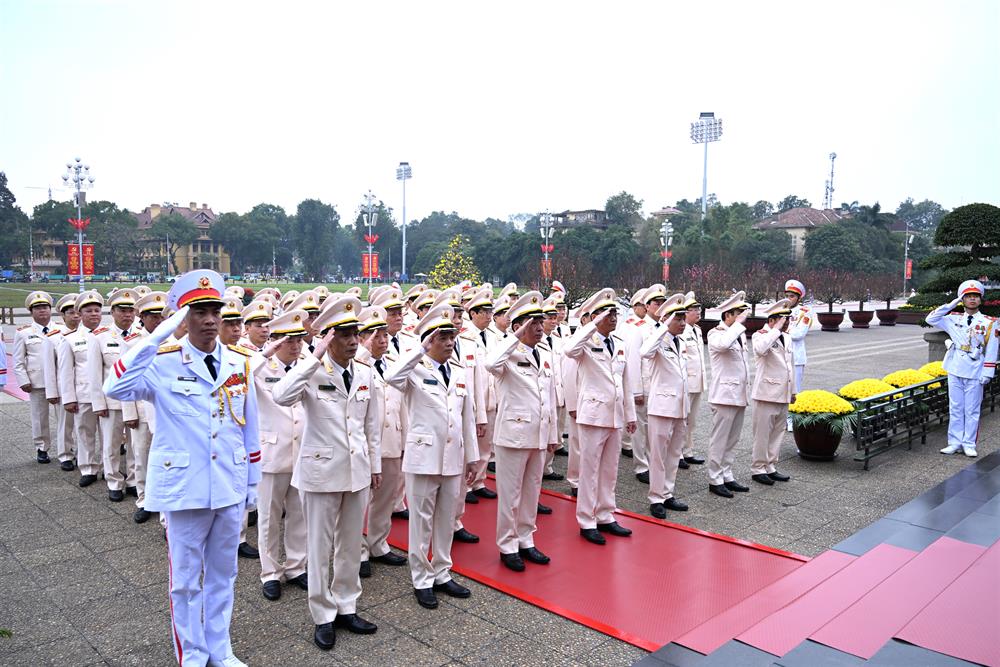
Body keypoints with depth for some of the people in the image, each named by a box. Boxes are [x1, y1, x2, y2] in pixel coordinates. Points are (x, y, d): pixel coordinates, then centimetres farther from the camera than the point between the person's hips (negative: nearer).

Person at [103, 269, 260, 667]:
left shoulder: (239, 363, 1)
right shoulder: (163, 363, -10)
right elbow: (116, 388, -30)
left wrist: (253, 481, 11)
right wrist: (158, 336, -31)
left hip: (229, 487, 4)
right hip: (184, 488, -3)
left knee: (222, 573, 17)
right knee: (186, 578, 12)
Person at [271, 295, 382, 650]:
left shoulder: (366, 372, 1)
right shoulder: (311, 371, -12)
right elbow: (281, 396, -33)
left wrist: (375, 464, 13)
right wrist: (315, 358, -33)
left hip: (358, 470, 4)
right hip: (322, 470, -4)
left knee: (351, 544, 15)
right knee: (321, 546, 9)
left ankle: (346, 607, 32)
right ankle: (323, 616, 25)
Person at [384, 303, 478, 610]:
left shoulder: (460, 373, 8)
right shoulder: (416, 371, -8)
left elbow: (468, 418, 12)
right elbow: (392, 378, -32)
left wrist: (472, 456, 12)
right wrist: (421, 349, -28)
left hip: (453, 458, 5)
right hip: (423, 457, -5)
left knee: (446, 519, 15)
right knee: (421, 521, 7)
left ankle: (442, 574, 30)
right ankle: (422, 580, 21)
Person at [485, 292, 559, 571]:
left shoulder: (546, 356, 10)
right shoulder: (511, 354, -11)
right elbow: (490, 364, -36)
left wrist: (553, 434, 15)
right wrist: (516, 337, -27)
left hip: (539, 435, 7)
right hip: (513, 433, -6)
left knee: (532, 491, 16)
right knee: (510, 493, 5)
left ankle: (526, 540, 30)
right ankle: (508, 546, 19)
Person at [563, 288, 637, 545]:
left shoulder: (621, 343, 10)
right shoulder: (587, 342, -9)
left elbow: (626, 382, 14)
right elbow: (569, 350, -34)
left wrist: (630, 414, 14)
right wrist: (594, 326, -27)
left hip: (615, 415, 6)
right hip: (593, 414, -6)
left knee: (610, 470, 14)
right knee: (590, 469, 2)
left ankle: (605, 517, 27)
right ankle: (587, 522, 14)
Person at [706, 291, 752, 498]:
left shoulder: (739, 334, 15)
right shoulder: (716, 334, -12)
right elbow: (723, 344, -37)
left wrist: (747, 390, 21)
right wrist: (738, 323, -25)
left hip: (739, 395, 9)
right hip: (724, 395, -9)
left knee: (732, 440, 14)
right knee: (719, 441, -1)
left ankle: (727, 477, 24)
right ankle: (715, 480, 8)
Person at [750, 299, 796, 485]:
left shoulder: (787, 337, 15)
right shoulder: (761, 335, -9)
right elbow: (760, 349, -34)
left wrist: (792, 390, 23)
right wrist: (776, 330, -25)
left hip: (783, 394, 8)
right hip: (766, 393, -8)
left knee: (777, 433, 13)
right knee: (762, 433, -2)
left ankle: (770, 467, 23)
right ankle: (757, 469, 8)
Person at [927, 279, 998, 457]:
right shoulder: (954, 320, 7)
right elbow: (931, 319, 3)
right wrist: (951, 304, 0)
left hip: (975, 373, -2)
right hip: (955, 370, 2)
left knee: (972, 410, 3)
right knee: (955, 409, 7)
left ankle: (969, 444, 11)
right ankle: (955, 443, 14)